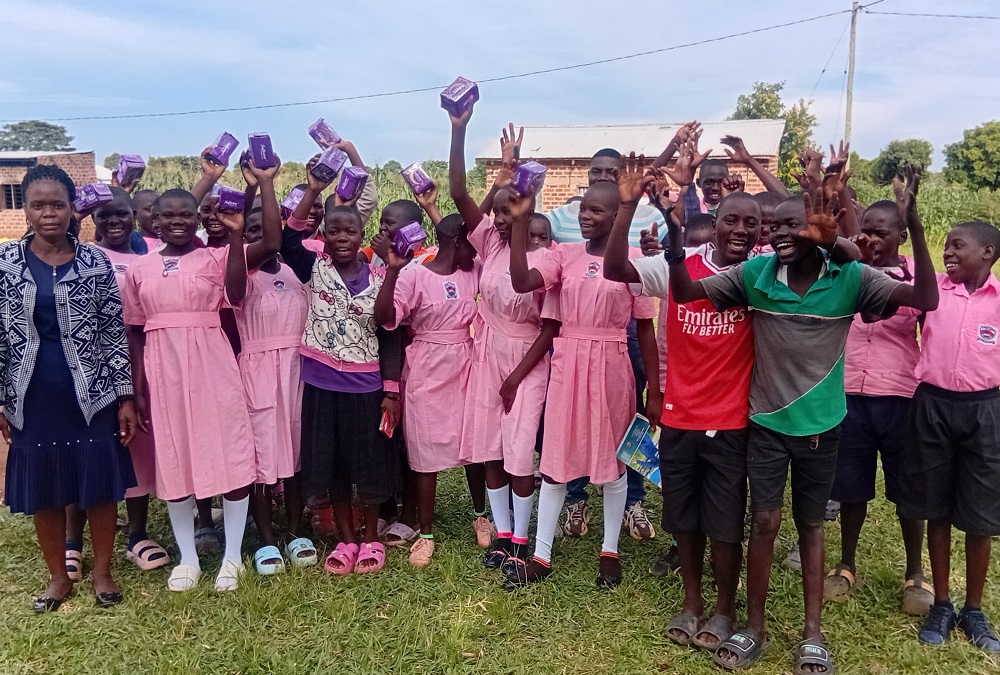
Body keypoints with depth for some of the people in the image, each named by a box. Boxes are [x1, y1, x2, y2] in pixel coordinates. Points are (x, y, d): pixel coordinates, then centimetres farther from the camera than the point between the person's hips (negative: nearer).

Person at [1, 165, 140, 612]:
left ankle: (103, 571, 26)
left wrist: (126, 397, -4)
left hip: (92, 394, -1)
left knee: (100, 483, 6)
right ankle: (58, 576, 30)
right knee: (42, 490, 11)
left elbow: (115, 332, -2)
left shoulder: (96, 261, -2)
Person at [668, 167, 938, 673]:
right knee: (764, 521, 5)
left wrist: (914, 223, -31)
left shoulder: (851, 278, -12)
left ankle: (812, 633, 28)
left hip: (820, 425, 0)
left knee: (810, 524, 14)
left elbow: (925, 300, -21)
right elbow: (684, 293, -11)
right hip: (766, 422, 0)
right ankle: (753, 627, 23)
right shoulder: (755, 273, -9)